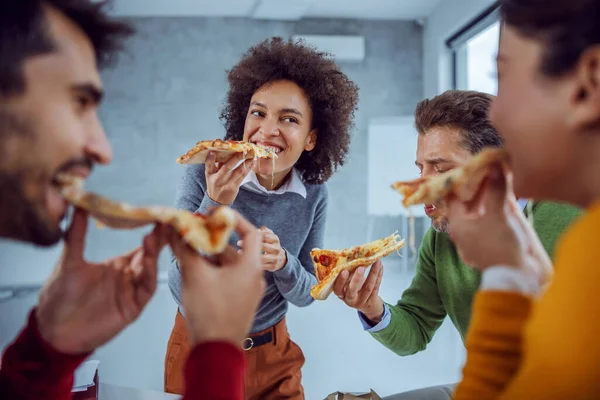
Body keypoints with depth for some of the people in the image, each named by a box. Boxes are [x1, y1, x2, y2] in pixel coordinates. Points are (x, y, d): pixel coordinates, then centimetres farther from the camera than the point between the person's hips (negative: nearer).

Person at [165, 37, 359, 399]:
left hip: (274, 355, 2)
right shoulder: (204, 176, -20)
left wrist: (282, 263, -25)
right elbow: (182, 291, -23)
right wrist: (214, 205, -35)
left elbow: (305, 295, -4)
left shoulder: (314, 195, -11)